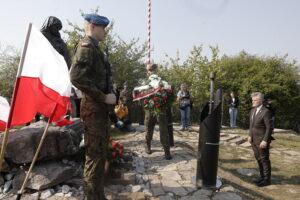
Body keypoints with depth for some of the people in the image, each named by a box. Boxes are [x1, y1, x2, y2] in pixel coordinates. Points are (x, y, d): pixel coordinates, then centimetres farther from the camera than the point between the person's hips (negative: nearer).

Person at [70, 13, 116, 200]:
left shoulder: (95, 48, 20)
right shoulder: (87, 46, -11)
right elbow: (77, 77, -25)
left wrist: (106, 98, 14)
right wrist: (103, 97, -20)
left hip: (100, 107, 11)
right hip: (94, 108, -11)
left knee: (101, 153, 18)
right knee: (95, 155, -3)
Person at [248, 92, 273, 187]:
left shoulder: (265, 112, -17)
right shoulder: (252, 111, 8)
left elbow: (269, 127, -16)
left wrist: (265, 141, -18)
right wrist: (250, 135, 8)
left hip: (262, 141, -7)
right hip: (254, 140, 8)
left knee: (264, 160, 6)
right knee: (258, 159, 17)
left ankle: (267, 179, 21)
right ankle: (262, 177, 32)